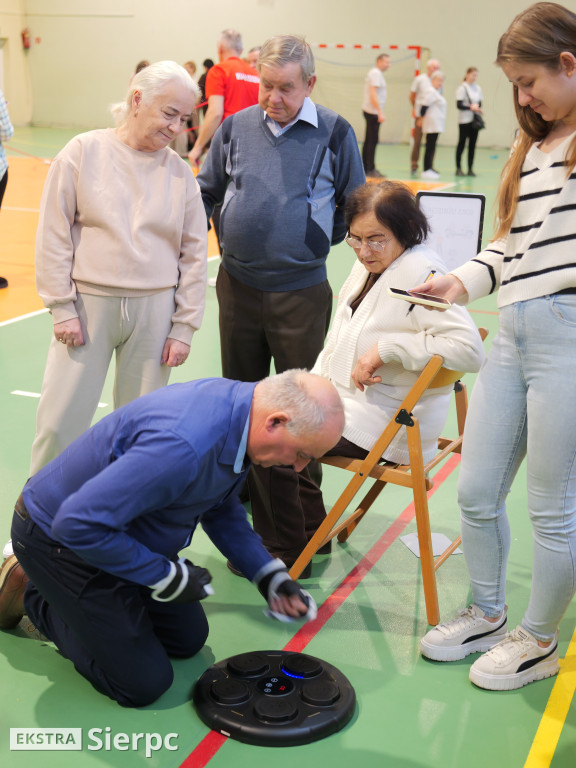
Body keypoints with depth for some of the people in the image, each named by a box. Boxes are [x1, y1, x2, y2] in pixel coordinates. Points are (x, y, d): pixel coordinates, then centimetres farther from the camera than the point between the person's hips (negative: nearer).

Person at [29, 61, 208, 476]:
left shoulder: (180, 172, 3)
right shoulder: (84, 152, -3)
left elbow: (194, 253, 6)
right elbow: (53, 235, -2)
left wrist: (184, 326, 3)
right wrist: (62, 307, -6)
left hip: (154, 310, 2)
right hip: (89, 304, -2)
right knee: (61, 421, 1)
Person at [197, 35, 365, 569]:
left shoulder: (334, 133, -2)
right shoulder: (236, 128, 5)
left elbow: (354, 206, 7)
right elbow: (206, 193, 14)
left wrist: (318, 239, -2)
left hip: (301, 292, -3)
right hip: (237, 286, 3)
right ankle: (243, 492, 34)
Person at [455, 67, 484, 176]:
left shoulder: (478, 88, 13)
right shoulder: (462, 88, -5)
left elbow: (479, 103, 18)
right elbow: (459, 105, -11)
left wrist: (478, 108, -3)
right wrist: (471, 107, -18)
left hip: (475, 120, 5)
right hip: (464, 120, -5)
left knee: (472, 145, 5)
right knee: (462, 143, -2)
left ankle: (470, 168, 8)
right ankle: (458, 168, 3)